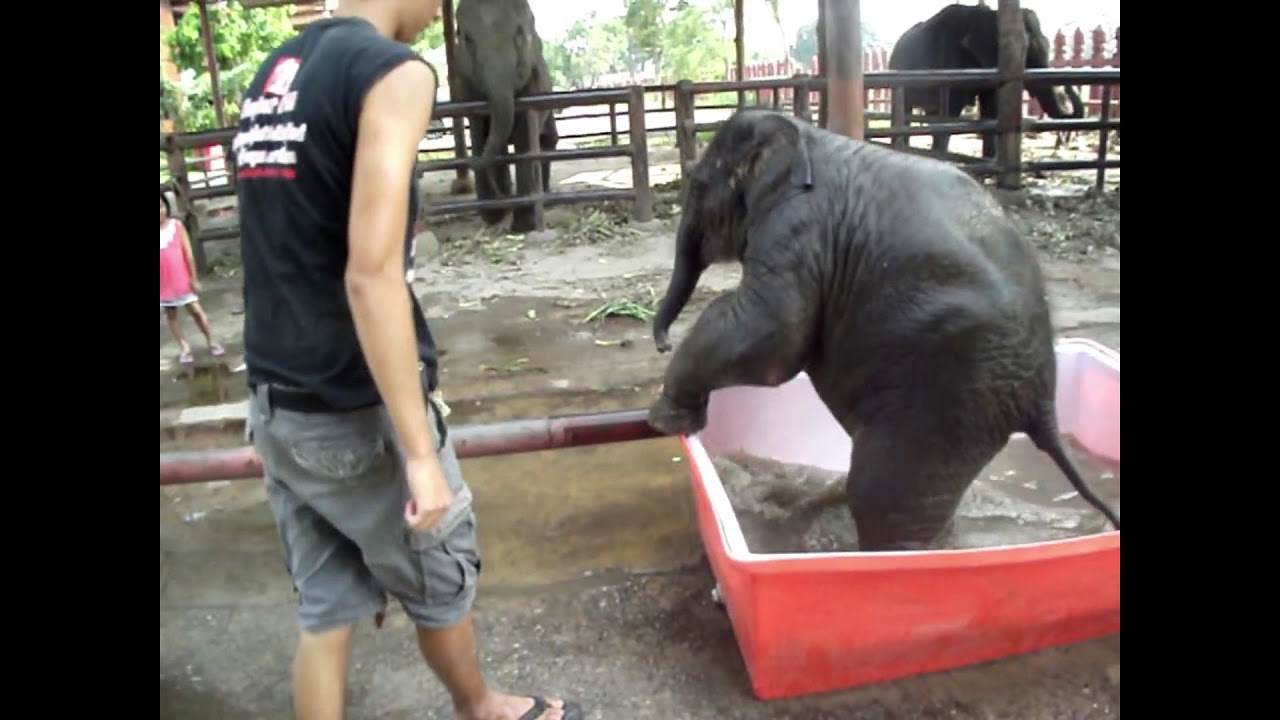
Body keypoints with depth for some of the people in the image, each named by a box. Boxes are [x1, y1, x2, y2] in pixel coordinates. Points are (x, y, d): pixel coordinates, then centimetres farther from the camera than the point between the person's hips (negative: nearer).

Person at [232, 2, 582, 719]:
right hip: (355, 411, -7)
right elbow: (370, 273, -25)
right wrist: (421, 453, -23)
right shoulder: (393, 71, -16)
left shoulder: (273, 72, 9)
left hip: (275, 402, 7)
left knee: (325, 604, 17)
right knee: (443, 581, 18)